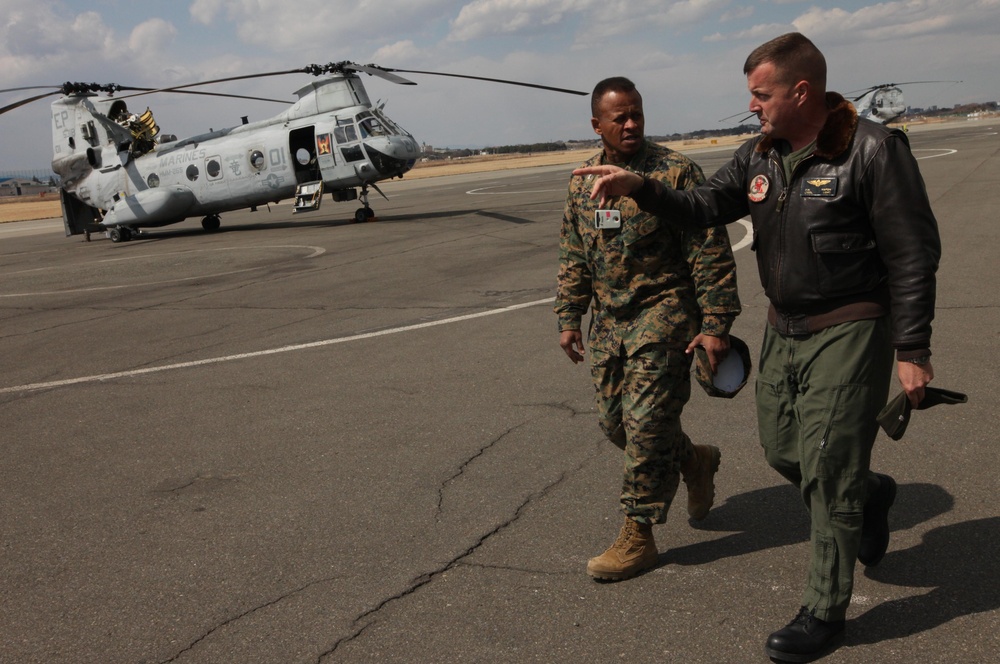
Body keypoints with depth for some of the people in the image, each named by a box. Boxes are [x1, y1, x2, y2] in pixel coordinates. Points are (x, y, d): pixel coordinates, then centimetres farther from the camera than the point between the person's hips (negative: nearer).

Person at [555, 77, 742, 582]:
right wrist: (569, 318, 14)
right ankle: (695, 461, 37)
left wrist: (716, 324, -15)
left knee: (646, 422, -6)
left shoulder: (675, 173, -10)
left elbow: (711, 254, -11)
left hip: (663, 314, -6)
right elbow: (573, 258, 17)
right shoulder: (582, 183, 8)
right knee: (613, 419, 11)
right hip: (609, 321, 7)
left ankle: (638, 536, 7)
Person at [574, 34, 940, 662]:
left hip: (849, 330, -7)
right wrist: (639, 187, -9)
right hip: (784, 328, 7)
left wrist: (912, 350, -15)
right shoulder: (760, 155, 5)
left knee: (826, 469, -4)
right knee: (783, 451, 15)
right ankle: (870, 494, 46)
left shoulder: (872, 150, -16)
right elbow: (704, 207, 8)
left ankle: (825, 611, 12)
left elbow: (913, 255, -15)